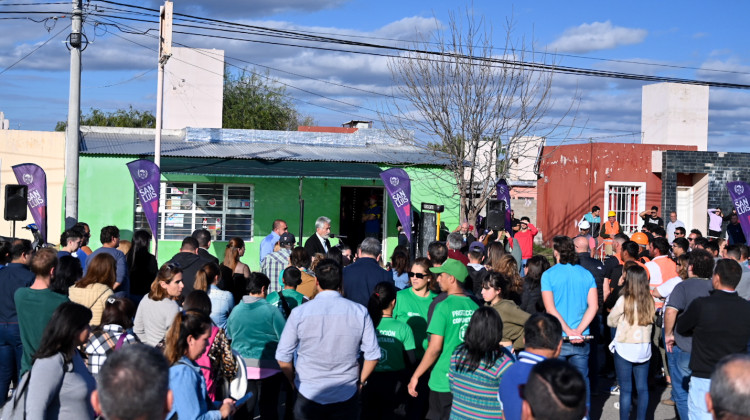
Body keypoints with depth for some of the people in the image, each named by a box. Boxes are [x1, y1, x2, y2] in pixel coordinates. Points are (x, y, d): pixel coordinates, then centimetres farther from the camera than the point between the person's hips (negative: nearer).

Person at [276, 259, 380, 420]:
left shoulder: (299, 313, -9)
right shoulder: (359, 312, -6)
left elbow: (283, 356, -5)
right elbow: (373, 355, -4)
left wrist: (294, 382, 11)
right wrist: (360, 381, 10)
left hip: (308, 394, -1)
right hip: (347, 395, 1)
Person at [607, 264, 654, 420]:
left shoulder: (624, 300, -14)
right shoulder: (650, 301, -3)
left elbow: (611, 322, -2)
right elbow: (651, 321, 9)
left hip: (624, 348, -4)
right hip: (644, 348, 4)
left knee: (626, 389, 2)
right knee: (642, 388, 11)